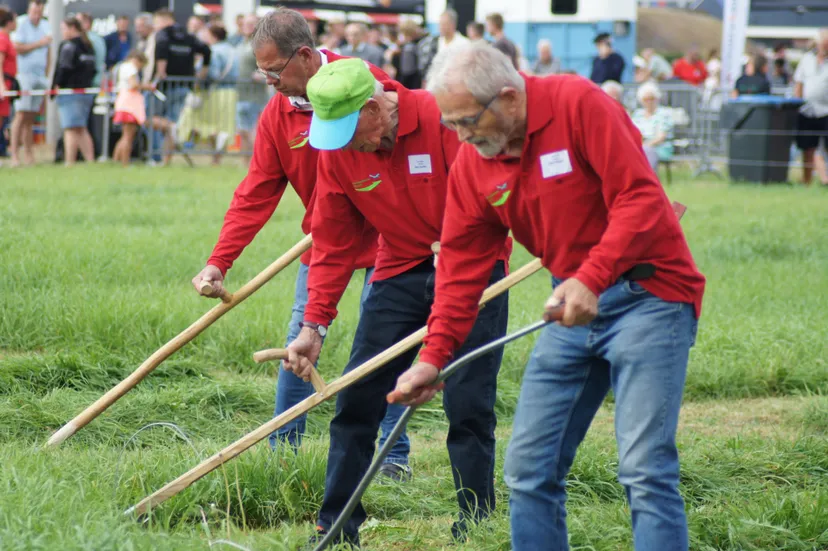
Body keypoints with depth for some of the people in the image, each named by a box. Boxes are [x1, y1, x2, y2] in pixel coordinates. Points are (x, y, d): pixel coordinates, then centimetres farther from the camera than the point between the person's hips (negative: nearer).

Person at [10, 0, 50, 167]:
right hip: (24, 74, -6)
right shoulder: (21, 23, -5)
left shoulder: (45, 26, 16)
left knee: (31, 117, 5)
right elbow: (18, 47, -13)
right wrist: (39, 44, -11)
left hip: (40, 76, 6)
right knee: (21, 115, -11)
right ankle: (14, 154, -13)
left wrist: (47, 76, 17)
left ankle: (28, 153, 5)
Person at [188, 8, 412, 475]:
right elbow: (255, 195, -4)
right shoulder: (277, 116, -4)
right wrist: (219, 262, -12)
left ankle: (396, 457, 4)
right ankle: (282, 449, 9)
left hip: (380, 235, -4)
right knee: (301, 336, 0)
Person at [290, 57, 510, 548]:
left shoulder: (445, 119, -22)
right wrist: (314, 324, -7)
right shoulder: (336, 151, -6)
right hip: (400, 270, 4)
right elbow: (332, 244, -2)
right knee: (356, 398, 0)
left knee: (468, 405, -7)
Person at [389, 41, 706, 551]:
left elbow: (641, 198, -21)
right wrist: (434, 357, -2)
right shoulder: (472, 161, 3)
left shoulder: (580, 104, -16)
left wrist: (591, 279, -30)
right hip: (572, 305, 7)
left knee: (645, 471, -14)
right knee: (529, 469, 5)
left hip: (646, 294, -7)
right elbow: (462, 263, 6)